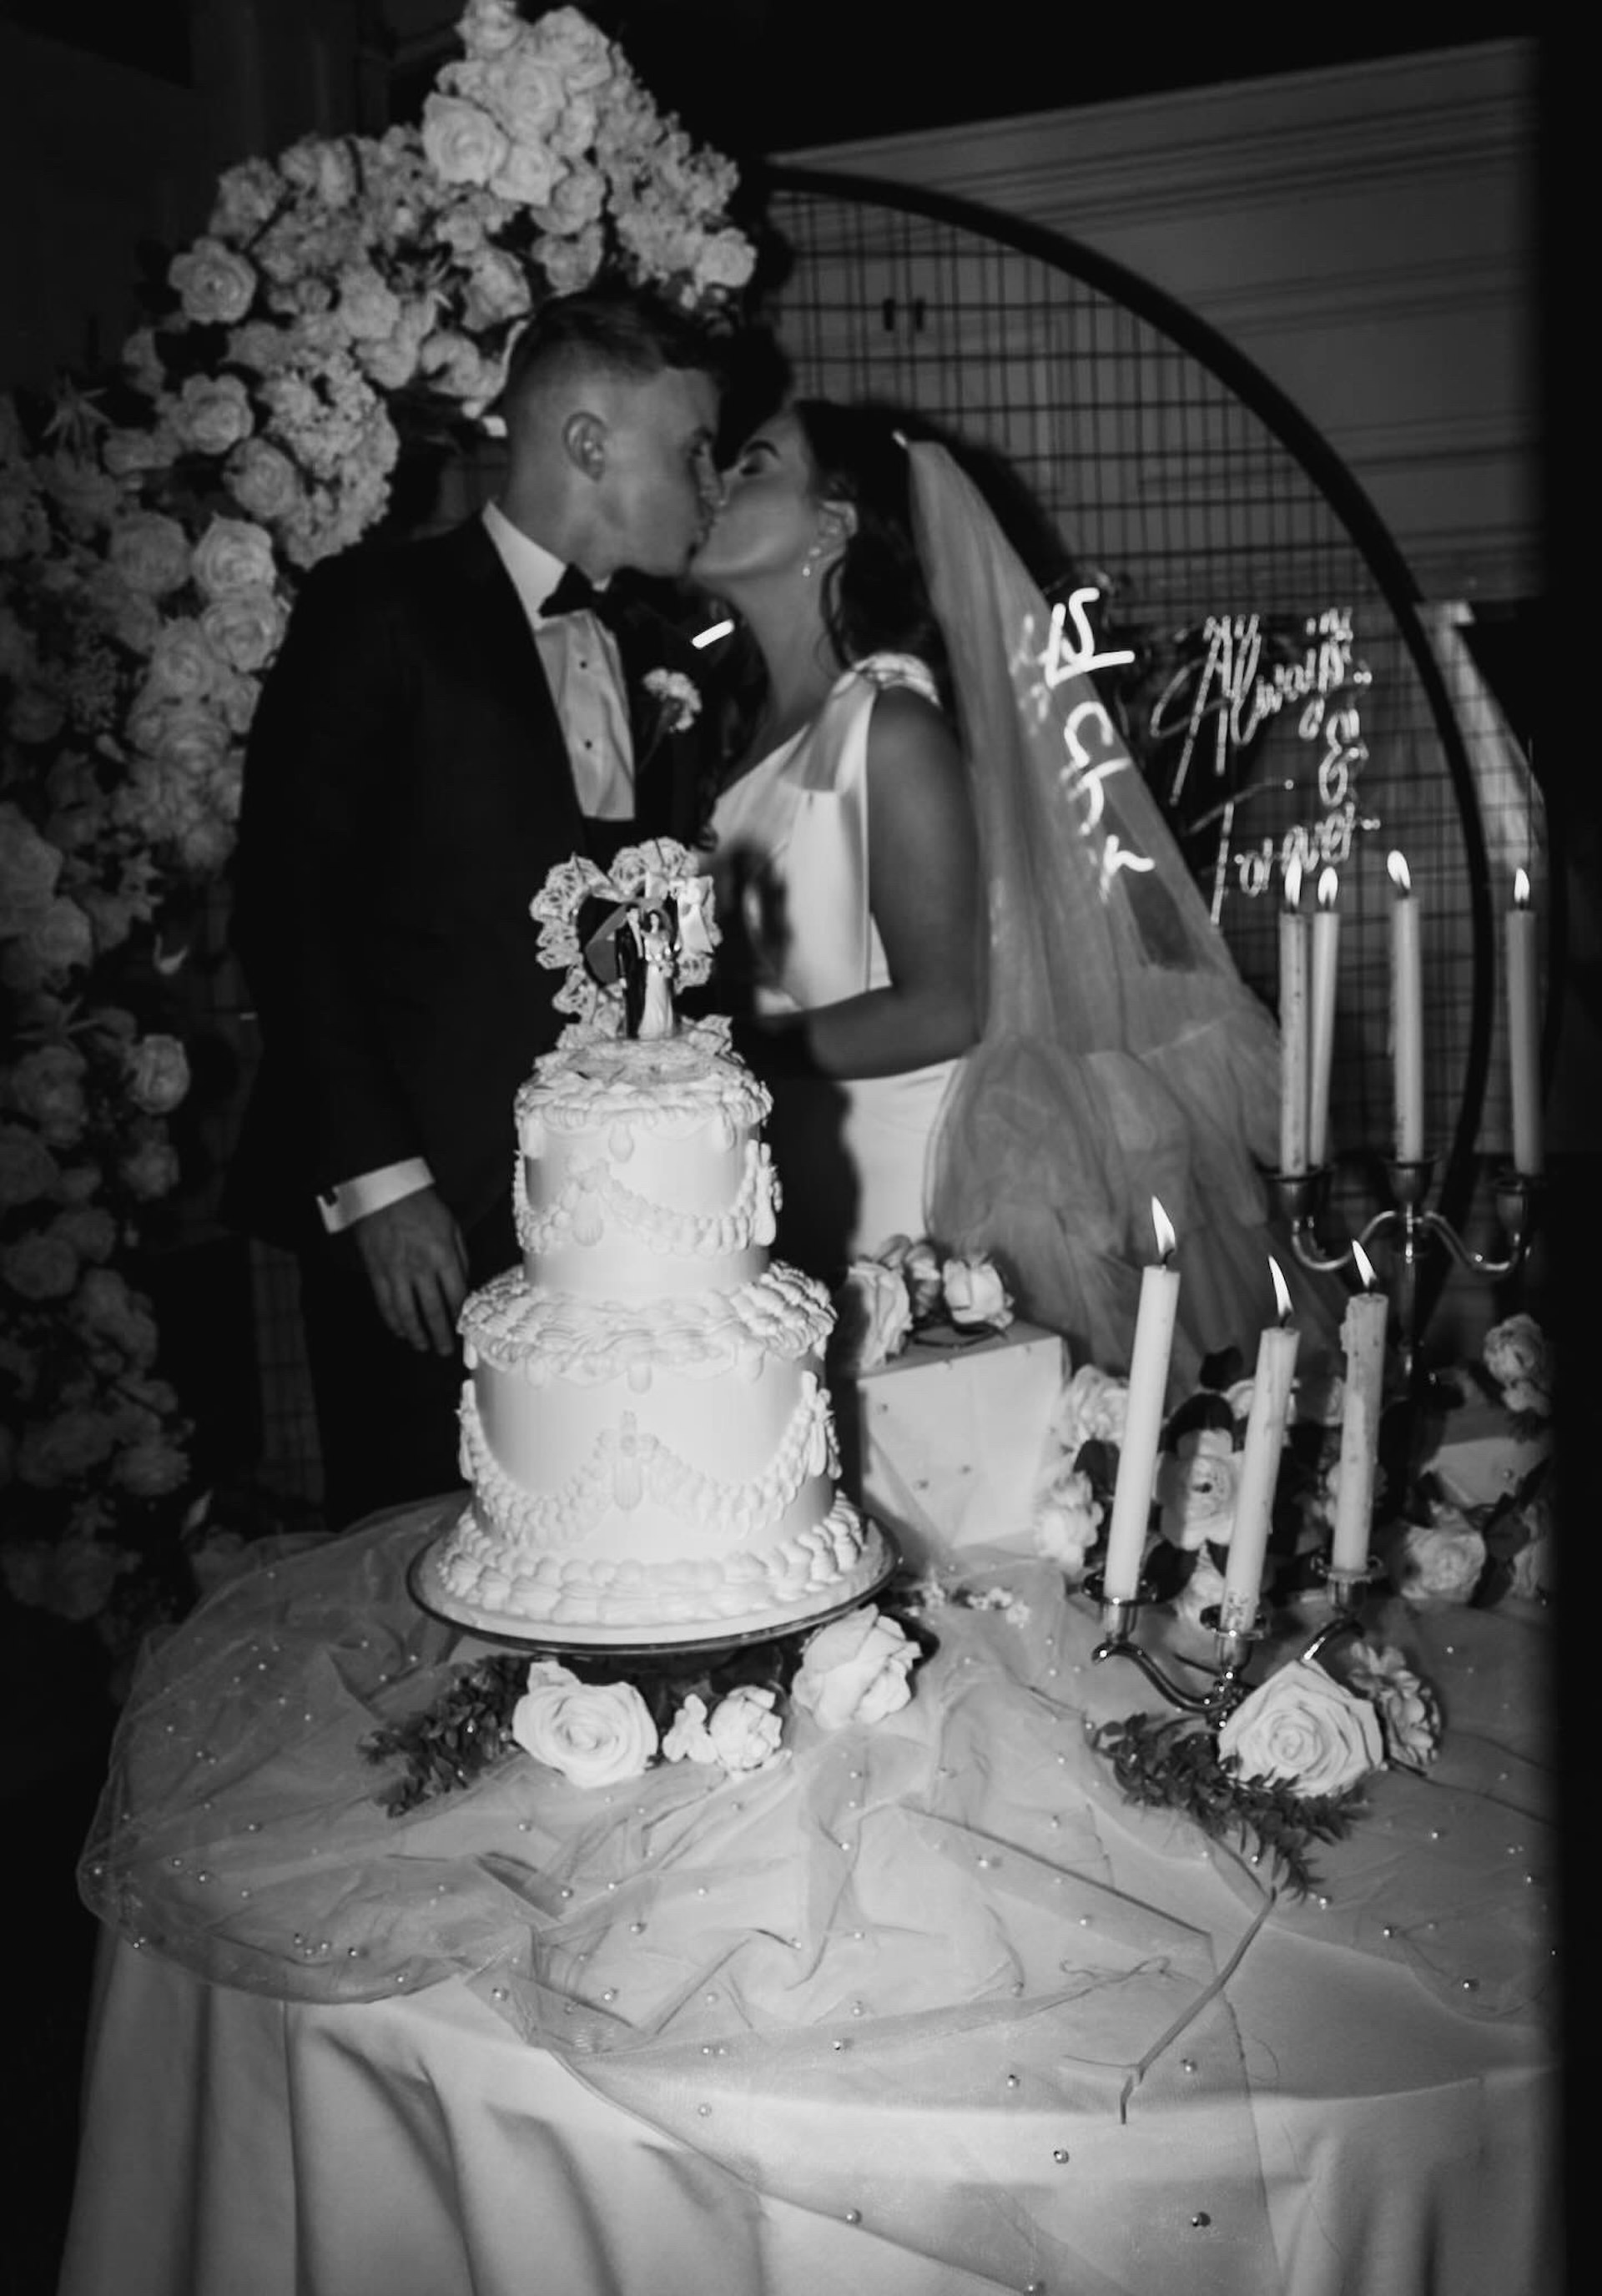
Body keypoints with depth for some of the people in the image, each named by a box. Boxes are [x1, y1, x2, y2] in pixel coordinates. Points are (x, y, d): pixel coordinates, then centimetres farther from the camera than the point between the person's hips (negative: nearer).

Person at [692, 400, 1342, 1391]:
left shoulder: (891, 724, -15)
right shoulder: (757, 713, 6)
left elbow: (939, 1011, -18)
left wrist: (745, 1046, -16)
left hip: (900, 1184, -6)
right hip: (790, 1168, 6)